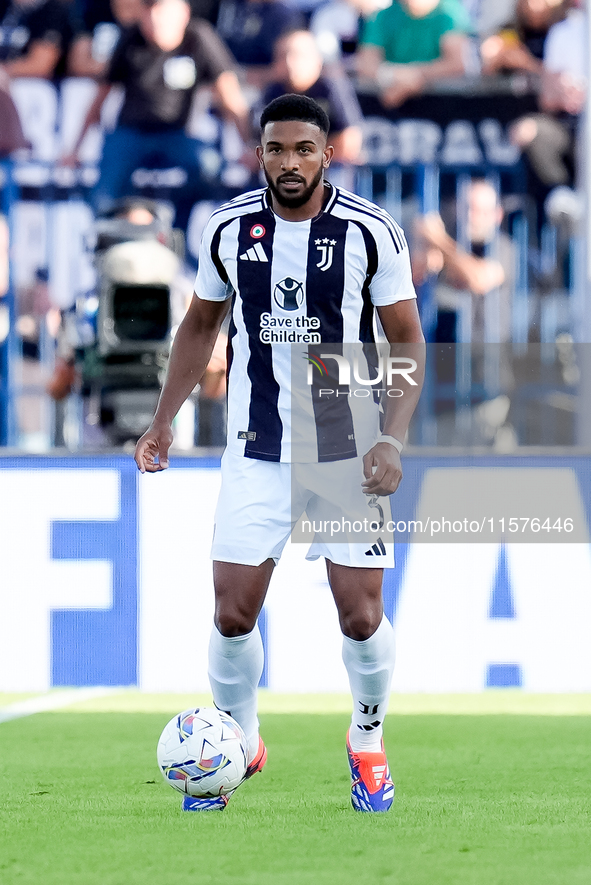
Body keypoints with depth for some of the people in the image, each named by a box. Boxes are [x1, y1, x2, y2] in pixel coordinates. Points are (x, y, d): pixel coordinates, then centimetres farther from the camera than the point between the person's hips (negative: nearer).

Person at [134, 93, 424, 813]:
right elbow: (200, 326, 15)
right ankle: (237, 744, 22)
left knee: (361, 617, -3)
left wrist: (392, 438, -13)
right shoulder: (229, 229, 0)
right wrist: (162, 421, 11)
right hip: (256, 451, 2)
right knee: (232, 615, -1)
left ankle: (367, 741, 23)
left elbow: (406, 341, -2)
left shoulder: (371, 232, -7)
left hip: (347, 451, -2)